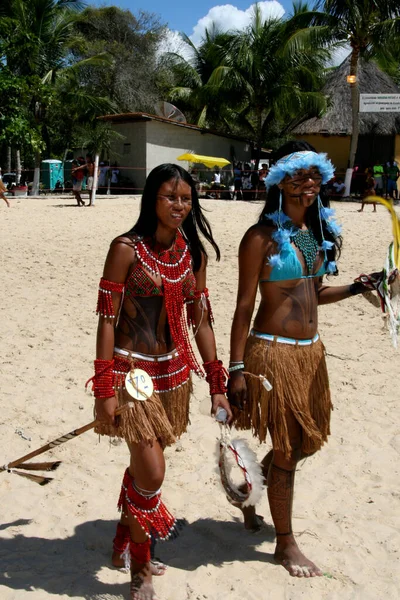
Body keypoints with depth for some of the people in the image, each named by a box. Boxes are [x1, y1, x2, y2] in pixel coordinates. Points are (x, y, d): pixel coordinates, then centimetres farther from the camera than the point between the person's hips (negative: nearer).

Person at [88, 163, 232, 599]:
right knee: (151, 473, -6)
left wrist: (217, 385, 6)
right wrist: (104, 389, -14)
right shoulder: (126, 249, -12)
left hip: (175, 371, 6)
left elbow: (200, 321, 7)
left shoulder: (193, 253, 4)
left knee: (145, 466, 17)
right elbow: (107, 319, -11)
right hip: (133, 370, -5)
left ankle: (125, 543, 40)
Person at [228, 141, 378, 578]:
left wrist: (355, 288, 2)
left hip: (311, 350, 8)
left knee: (309, 440, 18)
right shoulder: (262, 237, -12)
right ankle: (285, 543, 23)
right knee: (286, 450, 3)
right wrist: (237, 369, -14)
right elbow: (244, 306, -12)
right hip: (274, 352, -7)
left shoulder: (319, 232, 9)